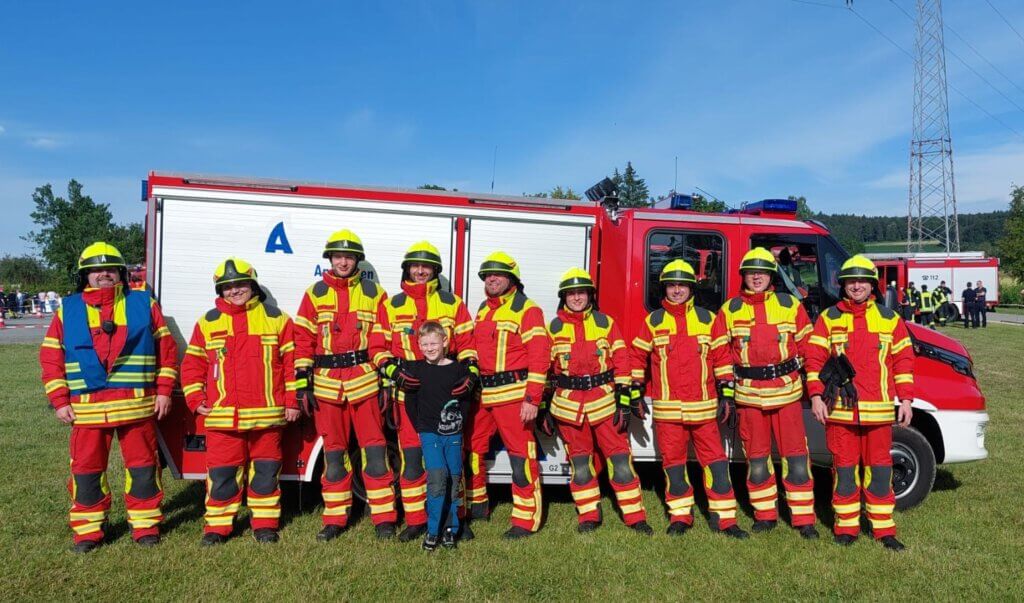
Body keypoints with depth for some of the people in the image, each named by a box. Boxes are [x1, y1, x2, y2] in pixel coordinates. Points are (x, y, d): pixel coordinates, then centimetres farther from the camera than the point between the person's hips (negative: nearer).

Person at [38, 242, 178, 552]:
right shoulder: (68, 311, 9)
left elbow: (166, 349, 4)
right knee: (86, 468, 8)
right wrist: (59, 401, 1)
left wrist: (164, 390, -1)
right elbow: (51, 358, 8)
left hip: (138, 406, -1)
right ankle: (88, 529, 22)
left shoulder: (144, 304, 6)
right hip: (87, 408, 1)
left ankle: (145, 524, 18)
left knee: (142, 466, 6)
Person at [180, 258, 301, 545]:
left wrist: (293, 401, -1)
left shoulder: (275, 318, 4)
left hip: (266, 414, -1)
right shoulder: (208, 322, 9)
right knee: (221, 473, 6)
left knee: (265, 471, 8)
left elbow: (292, 360, 3)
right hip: (221, 416, 1)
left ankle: (265, 523, 21)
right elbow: (192, 364, 12)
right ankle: (217, 526, 20)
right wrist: (196, 400, 3)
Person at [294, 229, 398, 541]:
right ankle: (334, 519, 21)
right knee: (333, 453, 10)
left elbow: (380, 338, 3)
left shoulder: (373, 293, 6)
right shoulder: (315, 293, 7)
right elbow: (303, 340, 5)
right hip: (326, 384, 1)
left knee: (374, 449, 0)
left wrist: (388, 365, -13)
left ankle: (384, 518, 10)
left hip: (364, 381, -1)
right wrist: (303, 382, -1)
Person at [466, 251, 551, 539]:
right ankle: (477, 505, 32)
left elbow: (539, 357, -14)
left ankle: (526, 520, 5)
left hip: (513, 394, -8)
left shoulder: (527, 310, -8)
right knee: (472, 449, 14)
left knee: (521, 455, -3)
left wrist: (532, 399, -20)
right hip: (482, 394, 8)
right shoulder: (483, 310, 17)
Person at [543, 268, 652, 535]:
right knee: (579, 462, 9)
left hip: (604, 402, -1)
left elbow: (621, 362, 1)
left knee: (620, 458, 1)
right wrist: (544, 408, 4)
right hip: (569, 406, 1)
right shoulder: (554, 327, 5)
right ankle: (588, 515, 22)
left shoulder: (605, 322, 3)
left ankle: (635, 516, 12)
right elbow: (545, 367, 7)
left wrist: (624, 401, -6)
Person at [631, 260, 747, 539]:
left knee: (715, 460, 1)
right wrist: (636, 393, 7)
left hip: (703, 407, 0)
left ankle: (723, 518, 10)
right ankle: (680, 516, 19)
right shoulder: (653, 321, 6)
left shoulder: (707, 318, 6)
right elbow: (638, 357, 10)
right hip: (667, 408, 0)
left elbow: (721, 357, 6)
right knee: (673, 462, 7)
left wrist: (727, 396, 2)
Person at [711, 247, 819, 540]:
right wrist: (726, 384, 0)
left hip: (787, 391, -1)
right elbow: (720, 349, 6)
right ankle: (765, 515, 23)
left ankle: (804, 519, 11)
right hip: (749, 394, 1)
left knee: (795, 455, 1)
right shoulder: (730, 310, 5)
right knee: (757, 457, 10)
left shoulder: (790, 305, 4)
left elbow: (806, 343, 7)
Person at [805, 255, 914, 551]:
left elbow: (903, 360, 10)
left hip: (878, 410, 1)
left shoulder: (889, 318, 9)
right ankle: (846, 525, 17)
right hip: (839, 409, -1)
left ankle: (883, 527, 19)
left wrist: (906, 399, 4)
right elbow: (814, 359, 2)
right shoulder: (828, 318, 4)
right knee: (844, 466, 6)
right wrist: (816, 396, -5)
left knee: (879, 467, 7)